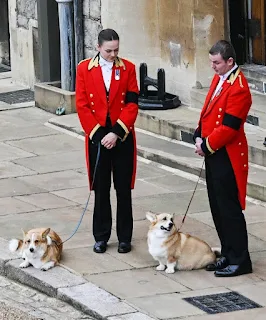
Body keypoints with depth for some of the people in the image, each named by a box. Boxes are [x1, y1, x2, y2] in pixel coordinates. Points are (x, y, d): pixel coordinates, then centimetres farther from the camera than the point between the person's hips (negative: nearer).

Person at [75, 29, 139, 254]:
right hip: (97, 137, 0)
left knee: (124, 189, 4)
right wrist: (98, 134, -10)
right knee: (101, 189, 7)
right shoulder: (84, 69, 0)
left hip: (123, 138, 0)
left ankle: (125, 237, 12)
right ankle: (101, 237, 17)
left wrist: (116, 133, -13)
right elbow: (82, 105, -2)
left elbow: (132, 104, -5)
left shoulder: (128, 68, 0)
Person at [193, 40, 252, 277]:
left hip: (227, 157, -10)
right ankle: (228, 255, 24)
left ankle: (240, 260, 3)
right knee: (217, 207, 14)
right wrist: (199, 136, 3)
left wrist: (206, 145, -13)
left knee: (229, 208, -4)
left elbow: (229, 127, -22)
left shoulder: (238, 88, -20)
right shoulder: (219, 79, 10)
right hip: (213, 153, 10)